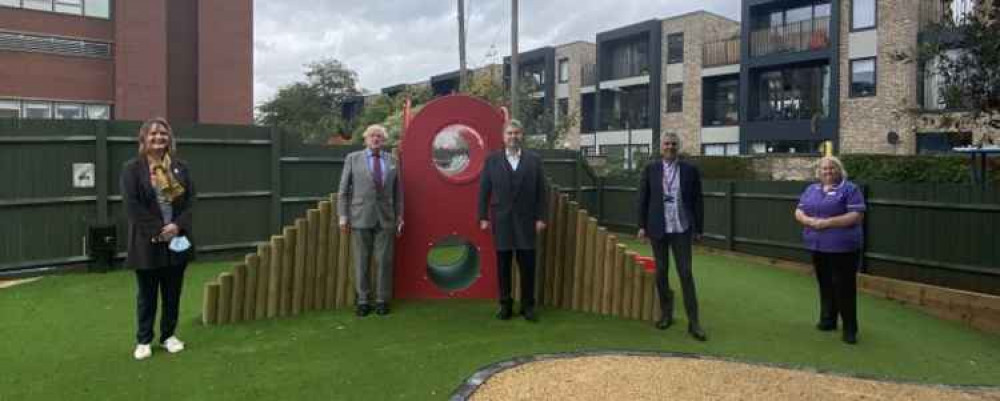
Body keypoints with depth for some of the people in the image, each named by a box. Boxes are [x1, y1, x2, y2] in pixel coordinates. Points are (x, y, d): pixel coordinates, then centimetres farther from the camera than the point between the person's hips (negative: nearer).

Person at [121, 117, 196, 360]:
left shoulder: (180, 168, 8)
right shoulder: (132, 169, -3)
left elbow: (191, 199, 3)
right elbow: (132, 205, -11)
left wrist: (178, 225, -12)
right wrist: (157, 230, -16)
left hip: (177, 240, 3)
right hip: (147, 243, -3)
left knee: (173, 293, 11)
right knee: (147, 294, 8)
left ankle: (169, 335, 26)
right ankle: (143, 341, 21)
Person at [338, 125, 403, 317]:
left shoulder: (392, 160, 10)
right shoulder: (353, 158, 5)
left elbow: (397, 191, 12)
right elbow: (343, 190, 4)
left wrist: (399, 216, 8)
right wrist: (343, 215, -3)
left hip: (386, 218, 1)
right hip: (361, 217, -1)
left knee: (384, 261, 1)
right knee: (361, 261, 3)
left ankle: (382, 300, 11)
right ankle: (363, 301, 12)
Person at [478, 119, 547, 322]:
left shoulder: (534, 160, 5)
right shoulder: (492, 160, 4)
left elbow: (541, 191, 4)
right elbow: (484, 190, 4)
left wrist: (540, 217, -2)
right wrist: (483, 217, -1)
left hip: (526, 221, 0)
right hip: (501, 220, 0)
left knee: (528, 265, 3)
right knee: (503, 266, 6)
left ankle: (528, 306, 13)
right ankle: (505, 305, 16)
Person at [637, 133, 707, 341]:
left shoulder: (690, 170, 0)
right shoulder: (650, 169, 2)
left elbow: (697, 201, 3)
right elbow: (643, 199, 4)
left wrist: (698, 229, 2)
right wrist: (642, 226, 2)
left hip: (681, 229, -1)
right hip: (658, 229, 1)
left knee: (686, 273, -3)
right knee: (661, 272, 10)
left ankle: (693, 322, 2)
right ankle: (666, 314, 26)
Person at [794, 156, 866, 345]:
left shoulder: (850, 189, -4)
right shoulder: (811, 190, 14)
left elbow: (857, 216, -13)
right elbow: (798, 212, 11)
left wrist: (828, 223, -20)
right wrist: (809, 221, -11)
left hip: (843, 247, -6)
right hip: (818, 246, 6)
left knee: (844, 287, -4)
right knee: (825, 284, 15)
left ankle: (850, 328, 3)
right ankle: (828, 319, 28)